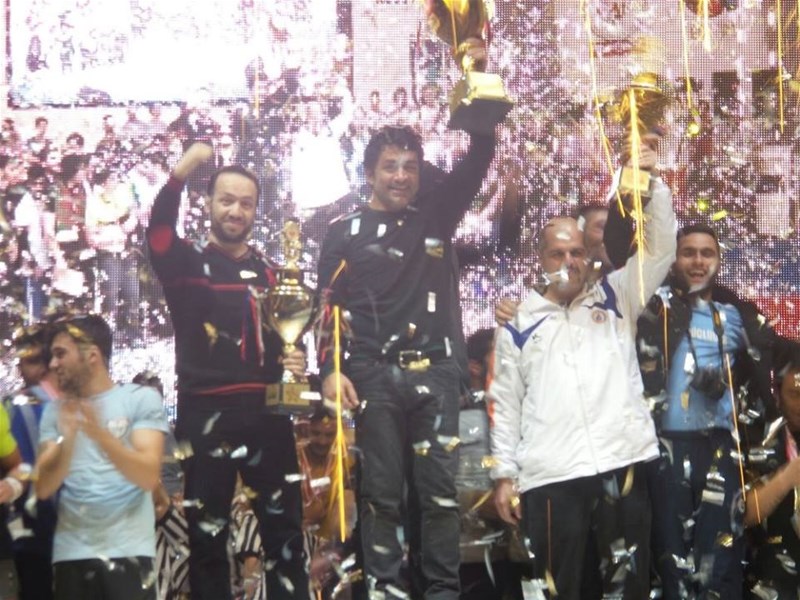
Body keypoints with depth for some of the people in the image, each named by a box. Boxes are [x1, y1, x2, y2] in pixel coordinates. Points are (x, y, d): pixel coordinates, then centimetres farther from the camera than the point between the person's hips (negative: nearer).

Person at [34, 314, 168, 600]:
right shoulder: (55, 409, 10)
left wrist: (101, 434, -25)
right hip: (70, 553, 3)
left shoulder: (142, 398, -1)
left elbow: (149, 477, -12)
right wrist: (68, 440, -16)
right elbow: (43, 488, 1)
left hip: (129, 551, -3)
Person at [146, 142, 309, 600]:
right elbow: (158, 228, -20)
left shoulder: (269, 272, 15)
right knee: (207, 530, 6)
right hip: (205, 413, -3)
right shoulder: (185, 262, 3)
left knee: (285, 524, 7)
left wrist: (296, 363, -4)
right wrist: (183, 171, -34)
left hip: (266, 410, 3)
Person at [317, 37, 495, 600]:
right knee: (382, 491, 4)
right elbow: (327, 308, 4)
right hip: (374, 376, -1)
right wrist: (330, 370, -9)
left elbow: (479, 159, 5)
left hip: (435, 373, 2)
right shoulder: (346, 231, 6)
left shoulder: (435, 214, 11)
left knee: (439, 488, 4)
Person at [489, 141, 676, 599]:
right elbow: (506, 403, 9)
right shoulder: (519, 323, 11)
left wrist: (653, 183, -4)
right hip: (549, 475, -1)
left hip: (623, 464, 1)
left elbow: (661, 250, 5)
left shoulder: (616, 298, 14)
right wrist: (504, 473, 4)